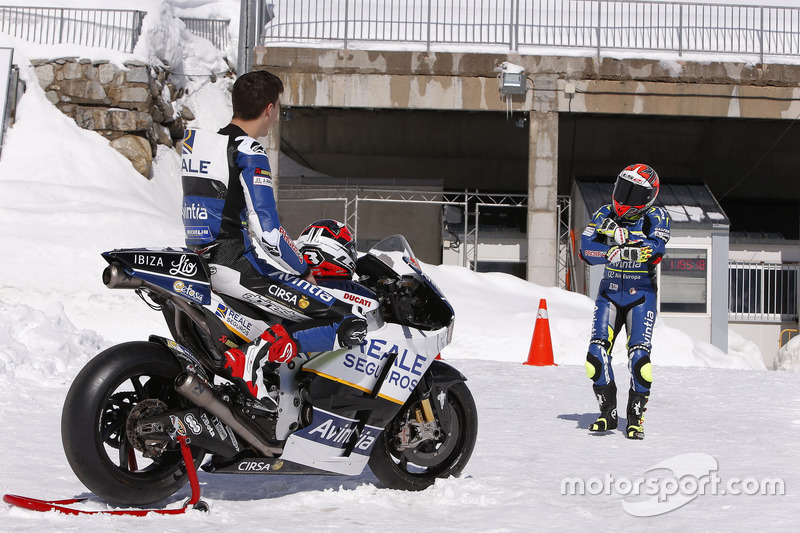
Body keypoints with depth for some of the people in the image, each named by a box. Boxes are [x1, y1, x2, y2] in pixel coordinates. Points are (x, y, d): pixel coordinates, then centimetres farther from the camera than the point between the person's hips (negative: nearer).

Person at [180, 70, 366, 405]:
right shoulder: (249, 154, -13)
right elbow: (267, 233, -20)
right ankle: (255, 354, -27)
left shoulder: (197, 144, 14)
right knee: (350, 325, -13)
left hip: (204, 260, 9)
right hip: (239, 266, -9)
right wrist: (303, 271, -2)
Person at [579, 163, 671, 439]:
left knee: (639, 355, -14)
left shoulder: (656, 217, -5)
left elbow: (654, 251, -24)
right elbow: (586, 249, -13)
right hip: (610, 292, 3)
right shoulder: (605, 214, 3)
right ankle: (608, 412, 6)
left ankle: (636, 417, 2)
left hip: (641, 294, -3)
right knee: (597, 352, -9)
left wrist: (620, 236, -26)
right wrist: (630, 251, -22)